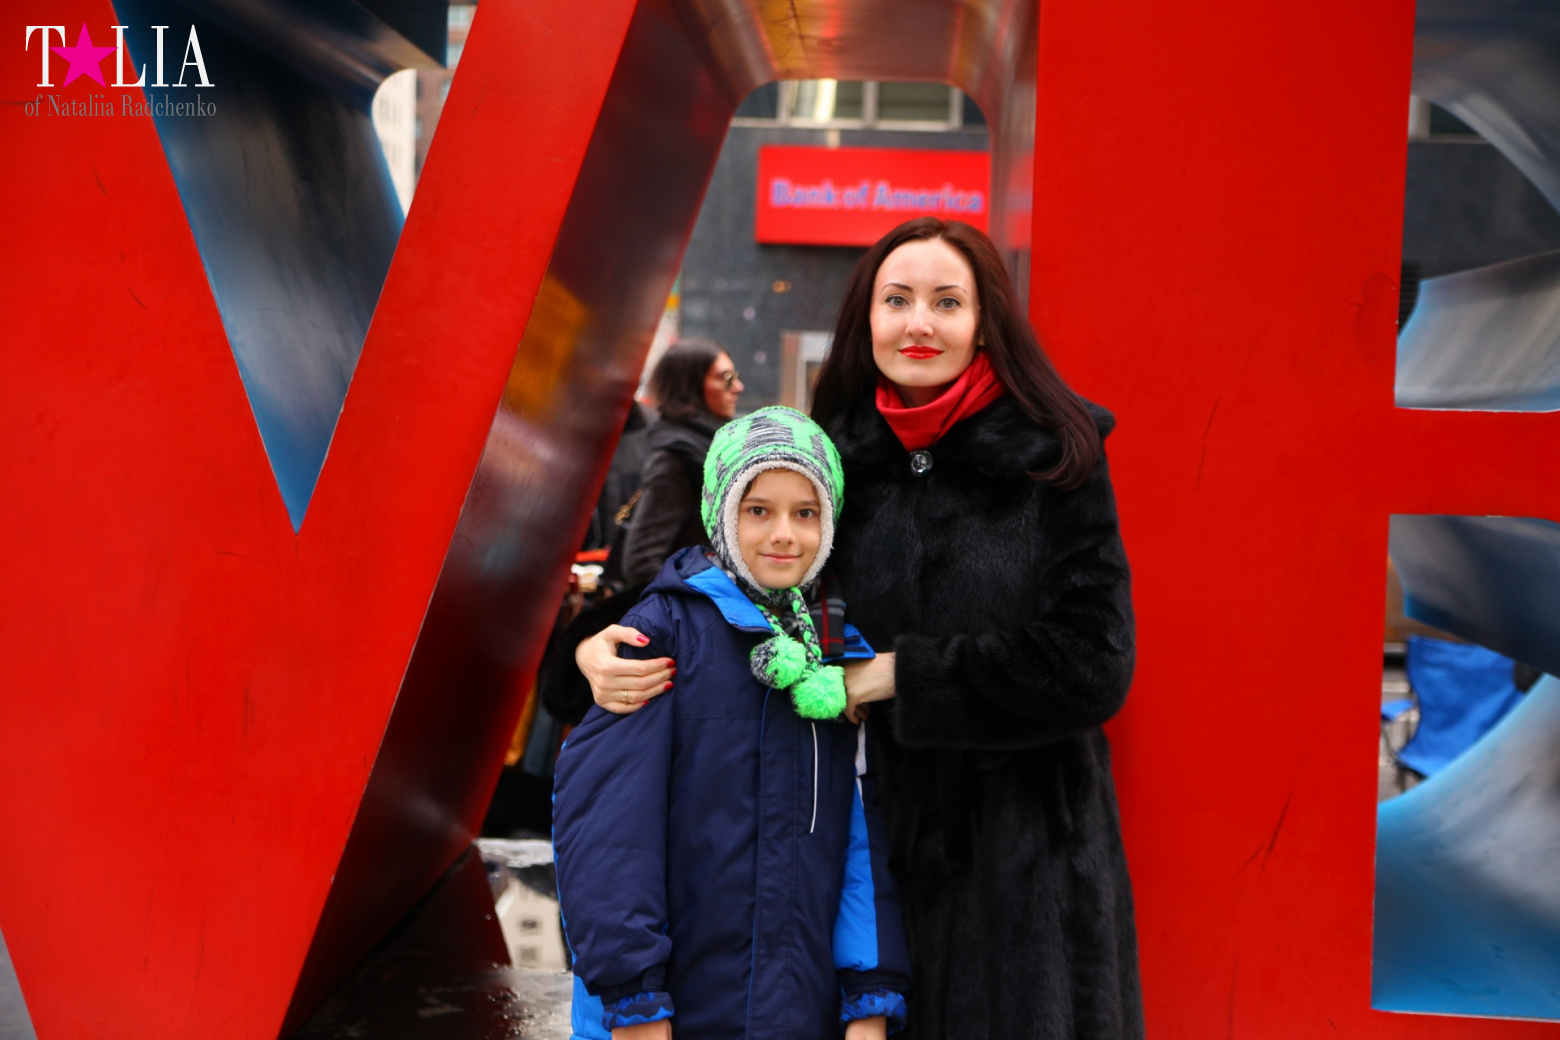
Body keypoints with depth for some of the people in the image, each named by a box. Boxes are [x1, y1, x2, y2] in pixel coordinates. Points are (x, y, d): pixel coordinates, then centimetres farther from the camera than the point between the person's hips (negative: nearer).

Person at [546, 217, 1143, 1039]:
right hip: (876, 845, 2)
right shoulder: (830, 461, 2)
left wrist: (901, 673, -12)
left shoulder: (1057, 461, -5)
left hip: (1027, 855, -1)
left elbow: (1092, 665, -9)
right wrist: (598, 647, -10)